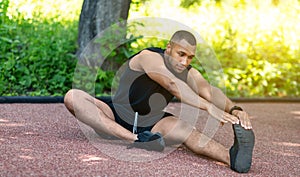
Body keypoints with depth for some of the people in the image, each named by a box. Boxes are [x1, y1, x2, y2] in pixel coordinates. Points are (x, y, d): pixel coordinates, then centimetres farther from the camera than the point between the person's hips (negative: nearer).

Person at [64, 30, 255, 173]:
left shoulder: (189, 74, -6)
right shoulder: (149, 57, -22)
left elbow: (209, 90, -26)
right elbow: (172, 84, -39)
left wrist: (234, 109, -48)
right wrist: (209, 107, -50)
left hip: (152, 125, 3)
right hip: (116, 119, -2)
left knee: (185, 129, -30)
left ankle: (231, 156, -58)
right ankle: (135, 139, -44)